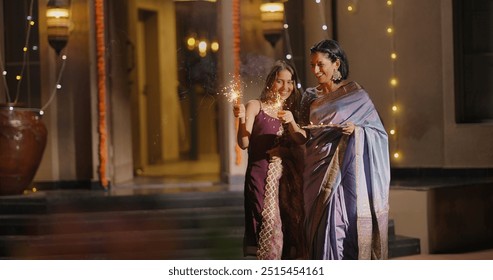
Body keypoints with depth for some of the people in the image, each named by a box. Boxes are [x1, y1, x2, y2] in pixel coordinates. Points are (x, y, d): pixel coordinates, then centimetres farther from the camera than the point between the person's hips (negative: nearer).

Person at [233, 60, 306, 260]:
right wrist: (242, 119, -22)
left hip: (289, 176, 4)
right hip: (262, 175, -4)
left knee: (292, 226, -1)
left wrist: (292, 122, -8)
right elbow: (244, 143, -6)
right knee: (269, 223, -14)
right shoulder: (255, 106, 4)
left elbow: (302, 145, 8)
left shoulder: (293, 111, 17)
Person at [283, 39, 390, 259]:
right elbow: (303, 138, 9)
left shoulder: (356, 95, 1)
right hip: (319, 173, 4)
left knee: (342, 222, -11)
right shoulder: (311, 97, 13)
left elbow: (379, 132, 2)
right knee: (321, 224, 0)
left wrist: (357, 130, -17)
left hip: (345, 173, -4)